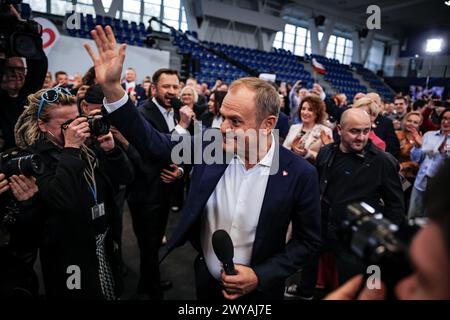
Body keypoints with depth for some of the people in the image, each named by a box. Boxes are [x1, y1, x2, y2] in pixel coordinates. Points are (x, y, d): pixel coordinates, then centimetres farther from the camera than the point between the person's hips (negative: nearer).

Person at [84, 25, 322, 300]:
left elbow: (309, 241, -10)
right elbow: (154, 143, -13)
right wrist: (112, 87, -22)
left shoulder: (300, 174, -21)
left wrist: (260, 275, -17)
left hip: (258, 289, -2)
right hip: (206, 280, 3)